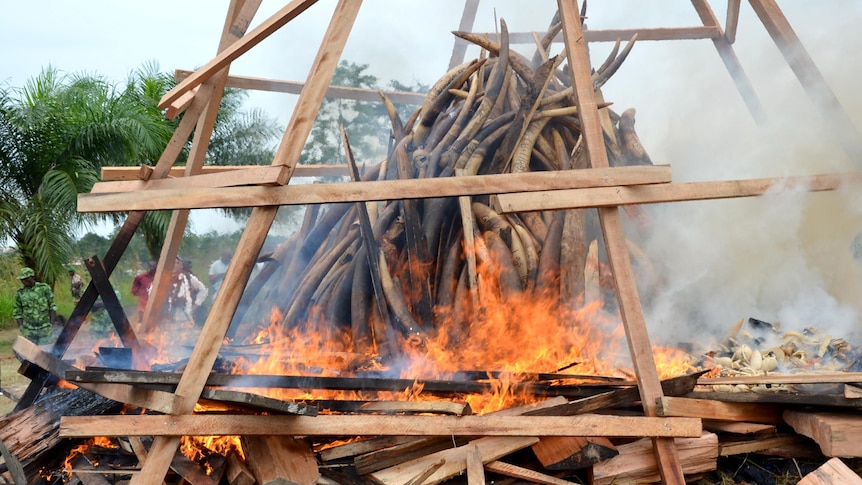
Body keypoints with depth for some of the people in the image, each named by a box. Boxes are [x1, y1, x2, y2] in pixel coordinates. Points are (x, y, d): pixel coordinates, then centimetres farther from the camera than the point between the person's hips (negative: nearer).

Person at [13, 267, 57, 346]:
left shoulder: (44, 288, -2)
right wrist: (21, 328, -2)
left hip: (45, 329, -1)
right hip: (28, 330, 2)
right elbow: (17, 312, 8)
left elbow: (52, 306, 2)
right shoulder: (19, 293, 3)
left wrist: (51, 324, -5)